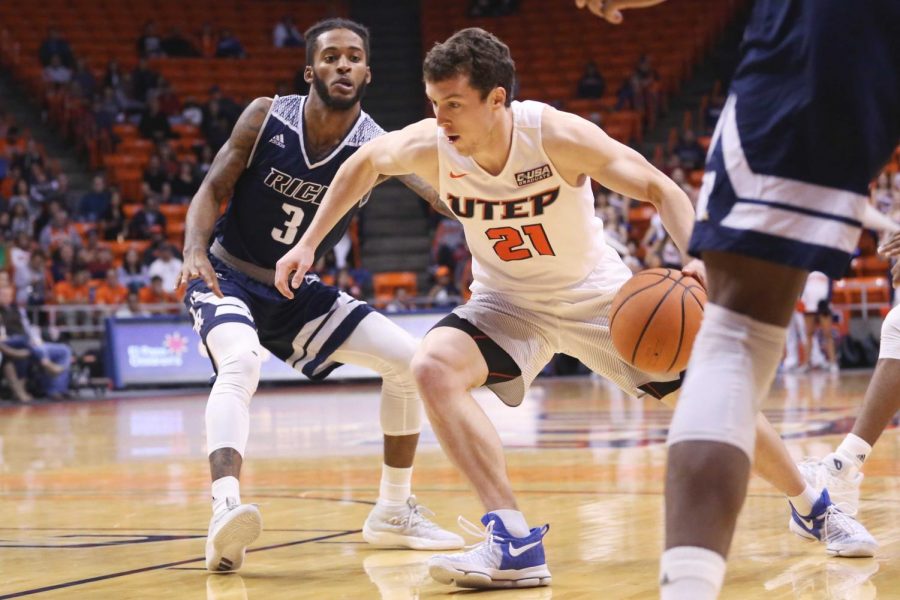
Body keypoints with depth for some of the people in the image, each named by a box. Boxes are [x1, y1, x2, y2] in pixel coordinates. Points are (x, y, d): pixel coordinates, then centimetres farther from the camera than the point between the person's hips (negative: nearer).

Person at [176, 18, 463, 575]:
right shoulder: (266, 118, -15)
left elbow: (445, 187, -31)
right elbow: (213, 188, -12)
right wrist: (195, 248, -31)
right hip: (228, 277, -4)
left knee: (409, 360, -1)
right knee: (240, 364, -35)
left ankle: (393, 513, 13)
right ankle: (225, 510, -50)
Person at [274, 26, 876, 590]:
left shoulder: (557, 135, -30)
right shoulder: (429, 146, -21)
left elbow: (658, 187, -25)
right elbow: (364, 163, 1)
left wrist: (698, 259, -42)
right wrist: (309, 242, -1)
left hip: (596, 292, -2)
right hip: (509, 303, 2)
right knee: (433, 367, -27)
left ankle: (810, 503, 29)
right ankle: (514, 544, -29)